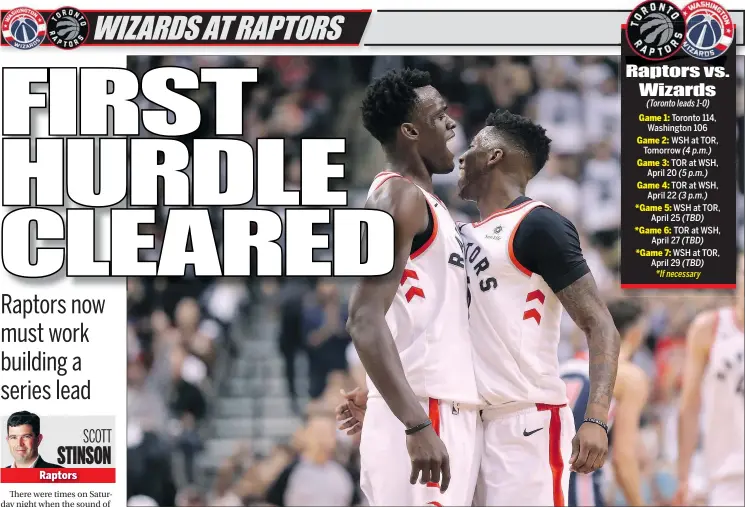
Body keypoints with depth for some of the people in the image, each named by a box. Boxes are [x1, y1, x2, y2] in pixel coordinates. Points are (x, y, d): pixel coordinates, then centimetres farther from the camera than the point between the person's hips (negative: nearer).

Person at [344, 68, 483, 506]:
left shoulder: (425, 203, 21)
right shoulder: (399, 197, -10)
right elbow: (365, 320, -21)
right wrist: (417, 425, -29)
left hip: (450, 415, 10)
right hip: (424, 416, -10)